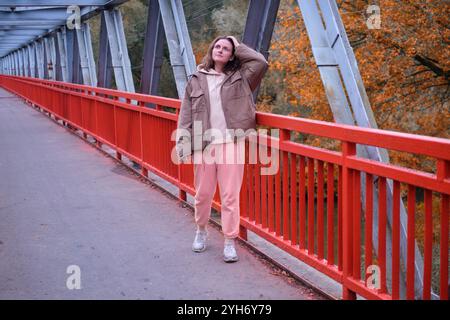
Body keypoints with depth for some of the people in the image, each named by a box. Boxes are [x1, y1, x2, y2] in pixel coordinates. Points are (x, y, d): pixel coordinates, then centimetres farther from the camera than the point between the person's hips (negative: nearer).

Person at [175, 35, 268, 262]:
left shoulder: (239, 78, 8)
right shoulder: (196, 80, 10)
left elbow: (261, 62, -7)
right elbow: (186, 114, 7)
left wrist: (238, 46, 4)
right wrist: (182, 142, -3)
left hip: (231, 144, -1)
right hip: (203, 145, 1)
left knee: (230, 195, -2)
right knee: (203, 194, 10)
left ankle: (230, 242, 6)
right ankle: (201, 231, 33)